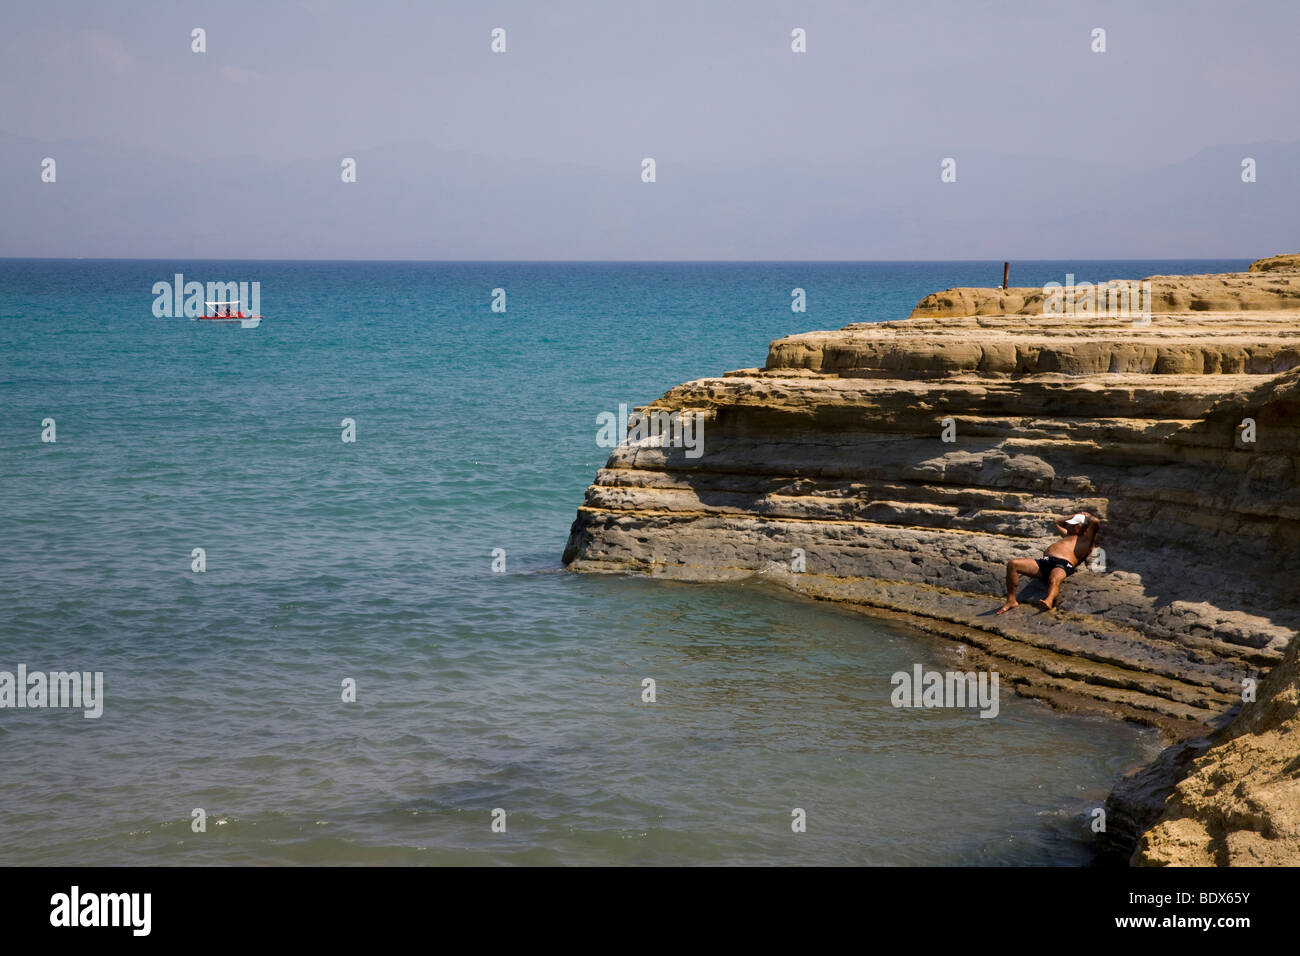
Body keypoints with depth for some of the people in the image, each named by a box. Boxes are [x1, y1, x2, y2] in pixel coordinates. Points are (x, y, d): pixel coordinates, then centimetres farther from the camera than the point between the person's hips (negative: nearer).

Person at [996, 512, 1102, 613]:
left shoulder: (1087, 539, 15)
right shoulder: (1068, 535, 41)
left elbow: (1095, 521, 1)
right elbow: (1057, 522, 59)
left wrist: (1085, 516, 21)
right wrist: (1075, 516, 51)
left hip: (1062, 564, -8)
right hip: (1045, 561, 8)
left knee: (1054, 579, -45)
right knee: (1012, 564, -11)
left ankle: (1049, 601, -74)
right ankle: (1011, 600, -12)